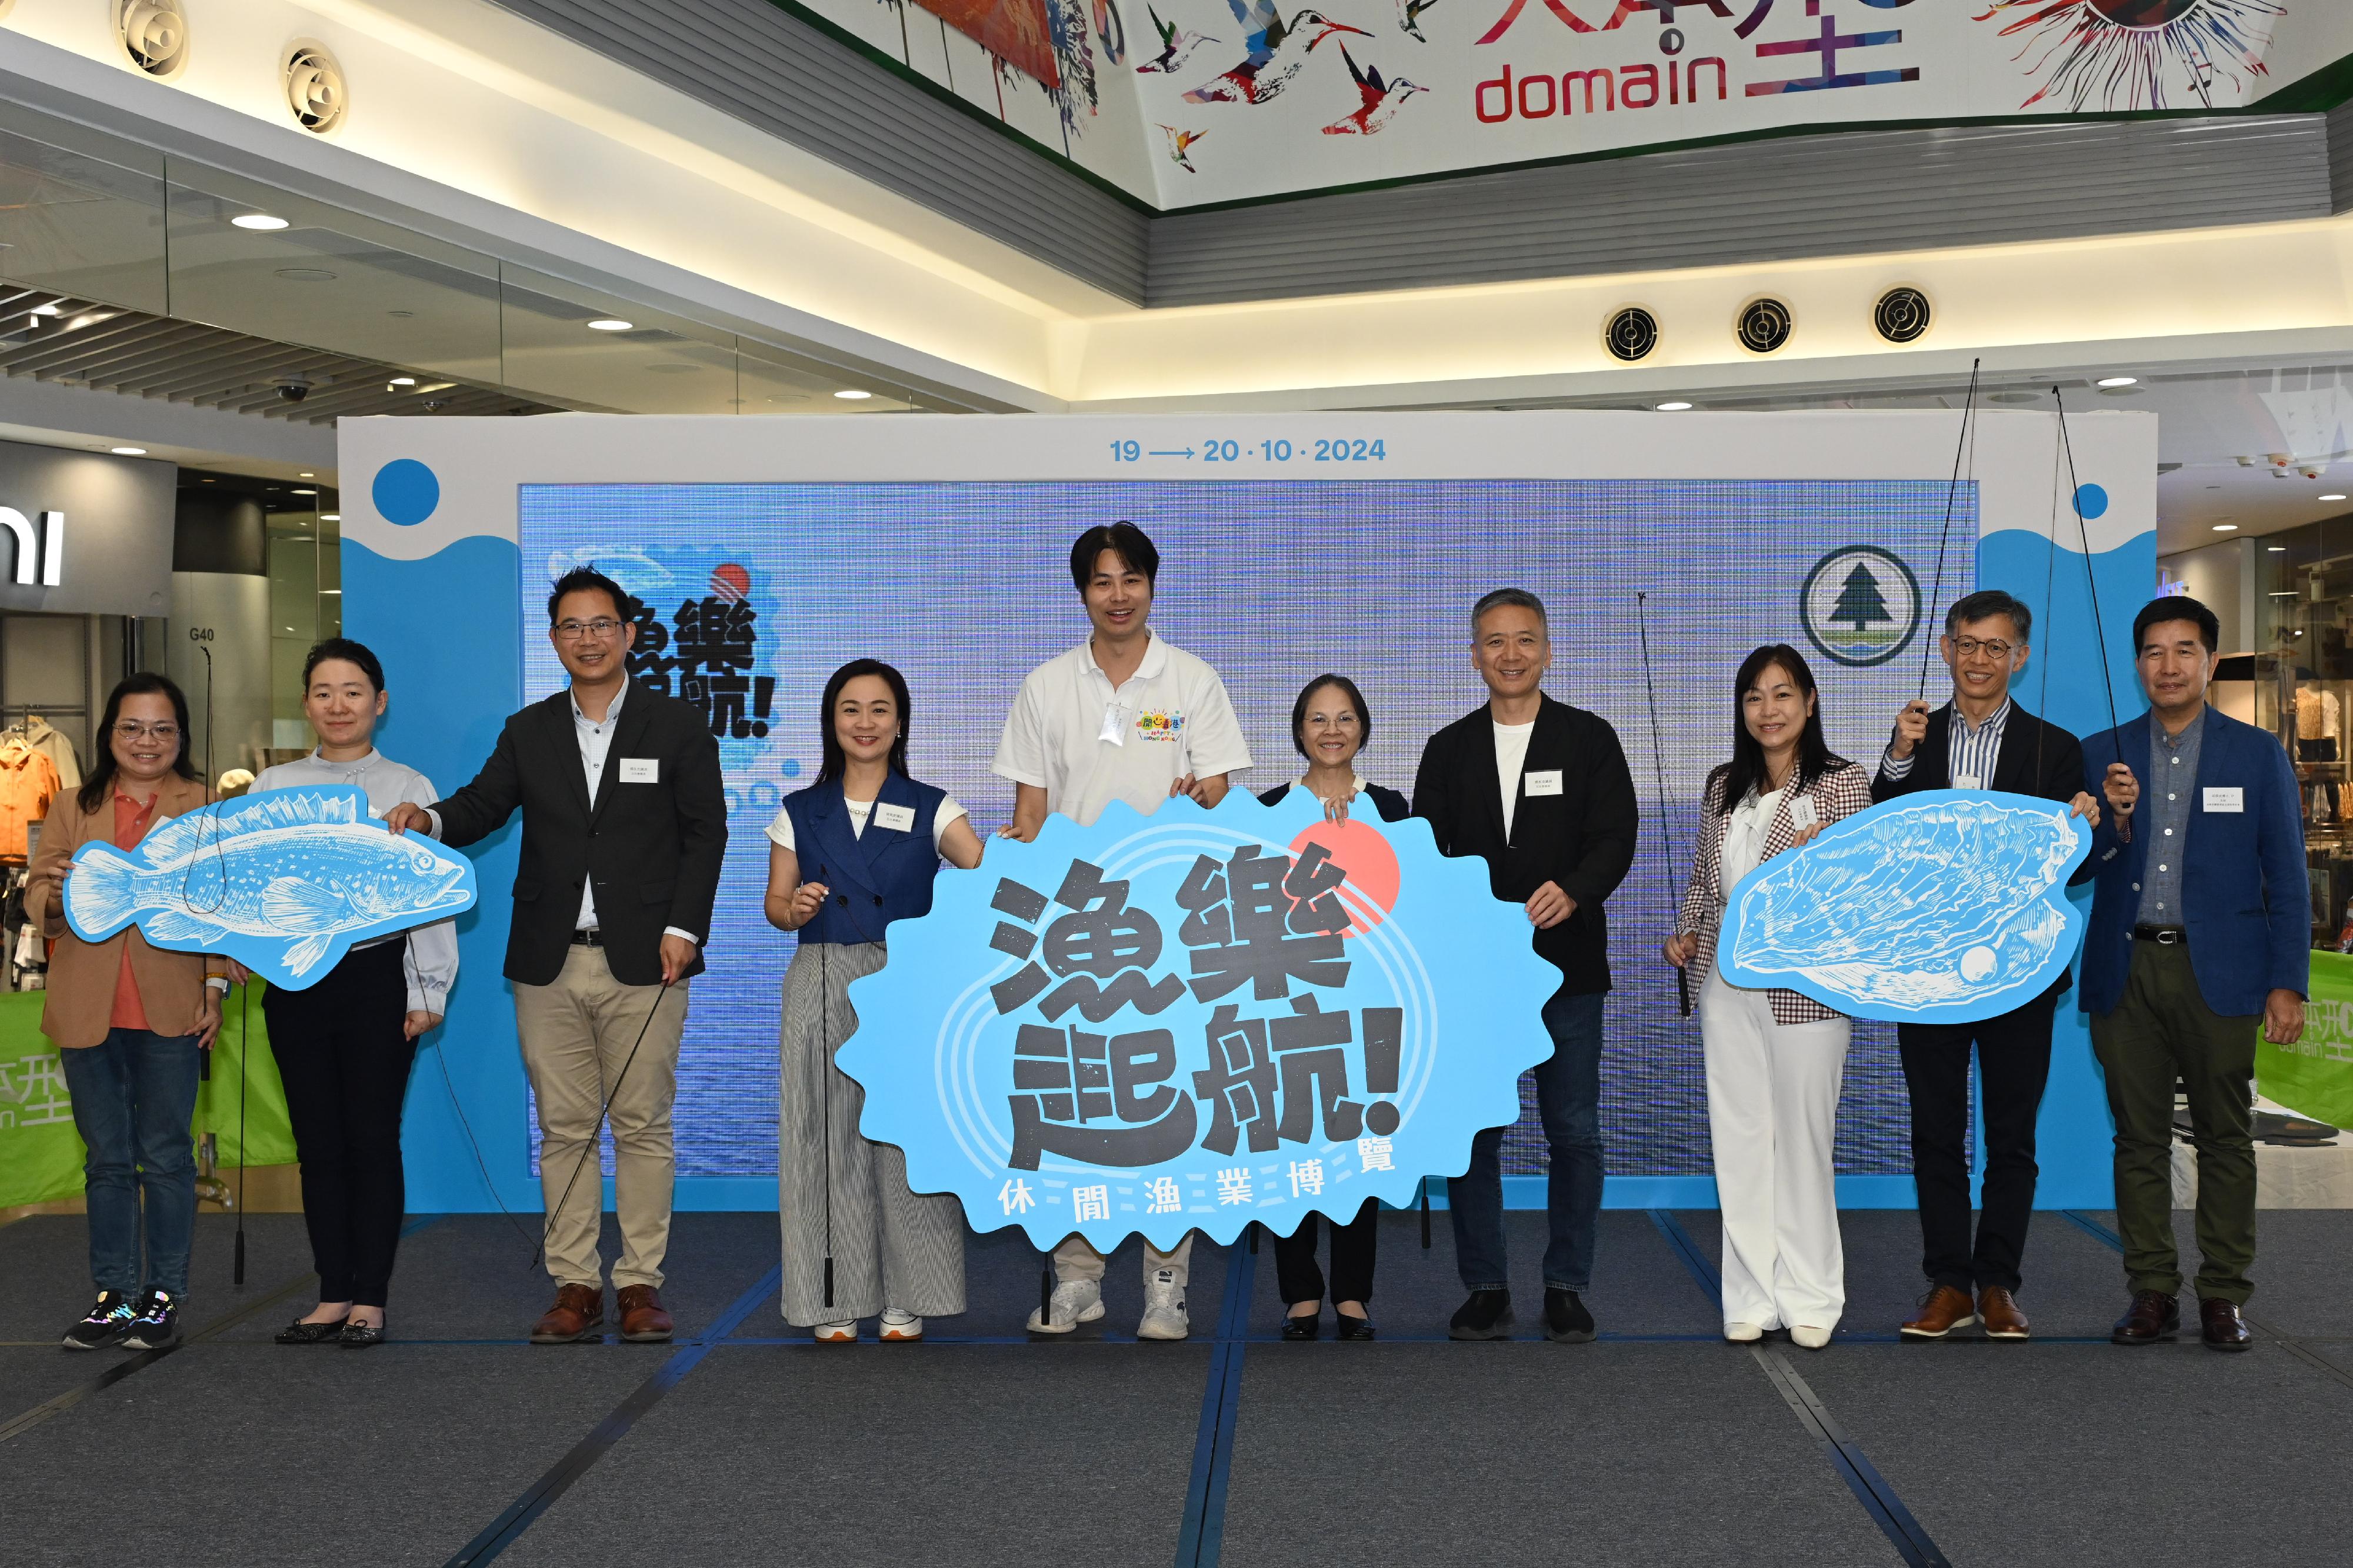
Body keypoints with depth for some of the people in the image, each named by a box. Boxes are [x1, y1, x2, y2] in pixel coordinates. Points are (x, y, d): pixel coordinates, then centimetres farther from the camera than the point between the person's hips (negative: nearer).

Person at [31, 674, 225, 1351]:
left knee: (166, 1155, 3)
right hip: (88, 1010, 3)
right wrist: (57, 895, -17)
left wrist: (216, 988, -6)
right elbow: (36, 895, 6)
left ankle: (164, 1296, 11)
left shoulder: (207, 807, 4)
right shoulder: (74, 807, 11)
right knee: (107, 1159, 10)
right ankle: (114, 1294, 18)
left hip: (170, 1010, -3)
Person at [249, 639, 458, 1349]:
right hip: (296, 982, 3)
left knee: (373, 1140, -1)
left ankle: (369, 1301, 7)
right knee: (317, 1143, 7)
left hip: (376, 977, -3)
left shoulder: (408, 789, 4)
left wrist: (426, 991, -4)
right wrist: (236, 944, -8)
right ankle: (333, 1296, 15)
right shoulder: (272, 787, 12)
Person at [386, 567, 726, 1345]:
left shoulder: (677, 726, 4)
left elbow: (705, 832, 1)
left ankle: (640, 1283, 9)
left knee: (642, 1126, 2)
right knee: (564, 1128, 6)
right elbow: (482, 806, 3)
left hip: (642, 961, -2)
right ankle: (575, 1286, 12)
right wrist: (429, 818, -19)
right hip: (549, 965, 3)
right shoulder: (528, 732, 12)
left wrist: (684, 928, -8)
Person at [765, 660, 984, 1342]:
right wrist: (796, 909, -12)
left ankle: (905, 1299, 11)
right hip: (824, 988, 1)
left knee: (907, 1136, -1)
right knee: (828, 1143, 2)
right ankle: (835, 1300, 12)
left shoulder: (931, 808, 4)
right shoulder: (800, 812, 9)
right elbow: (775, 902, 10)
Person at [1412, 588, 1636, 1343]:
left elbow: (1616, 838, -5)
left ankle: (1567, 1287, 14)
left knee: (1575, 1134, 2)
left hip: (1567, 968, -1)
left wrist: (1573, 891, -25)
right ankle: (1485, 1288, 13)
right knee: (1472, 1132, 3)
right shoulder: (1449, 750, 11)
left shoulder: (1590, 739, 4)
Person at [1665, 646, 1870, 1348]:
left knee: (1803, 1139, 0)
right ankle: (1752, 1297, 12)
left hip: (1806, 985, -5)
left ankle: (1810, 1301, 11)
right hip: (1727, 981, 5)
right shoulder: (1723, 787, 12)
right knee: (1739, 1139, 5)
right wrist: (1687, 932, 5)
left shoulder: (1845, 784, -3)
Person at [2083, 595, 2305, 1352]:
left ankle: (2223, 1295, 10)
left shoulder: (2258, 755, 6)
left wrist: (2288, 982, -3)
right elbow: (2076, 871, 8)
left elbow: (2286, 877, 4)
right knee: (2140, 1137, 5)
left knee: (2225, 1136, 2)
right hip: (2127, 972, 2)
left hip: (2218, 972, -1)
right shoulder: (2102, 756, 9)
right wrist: (2111, 820, -12)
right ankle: (2152, 1290, 12)